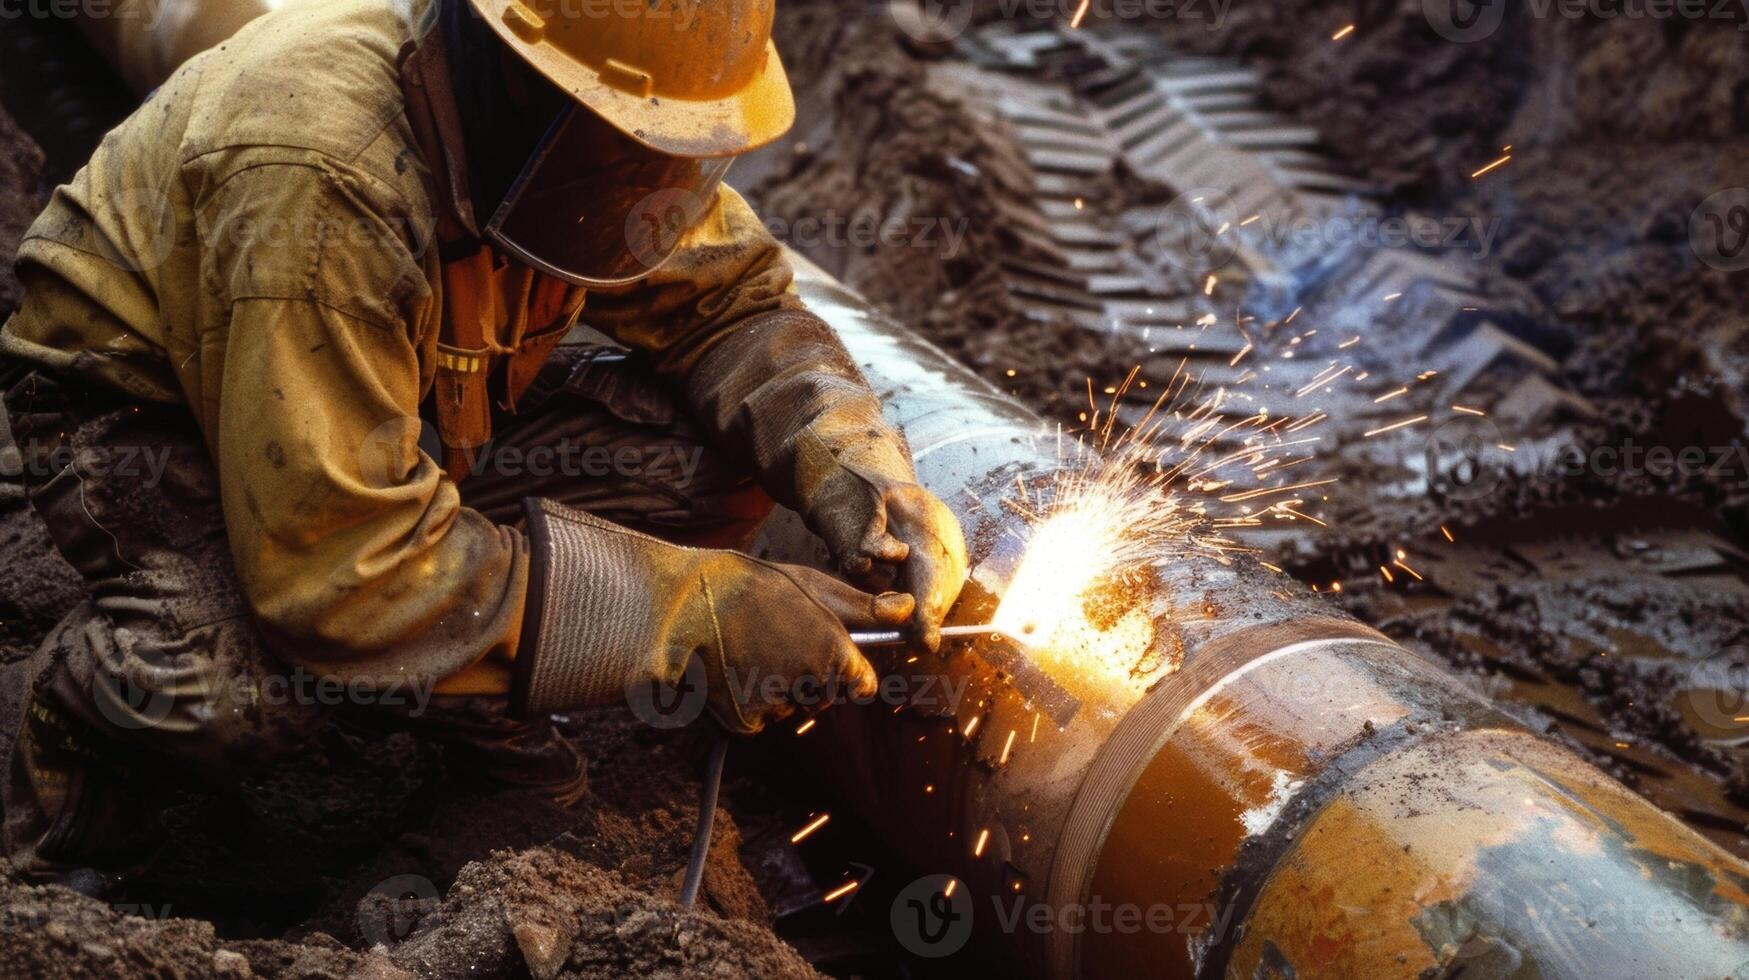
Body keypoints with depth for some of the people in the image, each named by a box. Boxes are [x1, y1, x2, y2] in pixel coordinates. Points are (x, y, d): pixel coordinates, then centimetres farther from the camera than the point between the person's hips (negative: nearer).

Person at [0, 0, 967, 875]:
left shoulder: (545, 124, -17)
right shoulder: (318, 189, -38)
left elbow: (732, 298, -4)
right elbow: (338, 561, -37)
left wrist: (848, 460, -24)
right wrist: (692, 613, -38)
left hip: (402, 389, 6)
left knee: (716, 444, -16)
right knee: (226, 689, -38)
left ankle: (467, 686, 3)